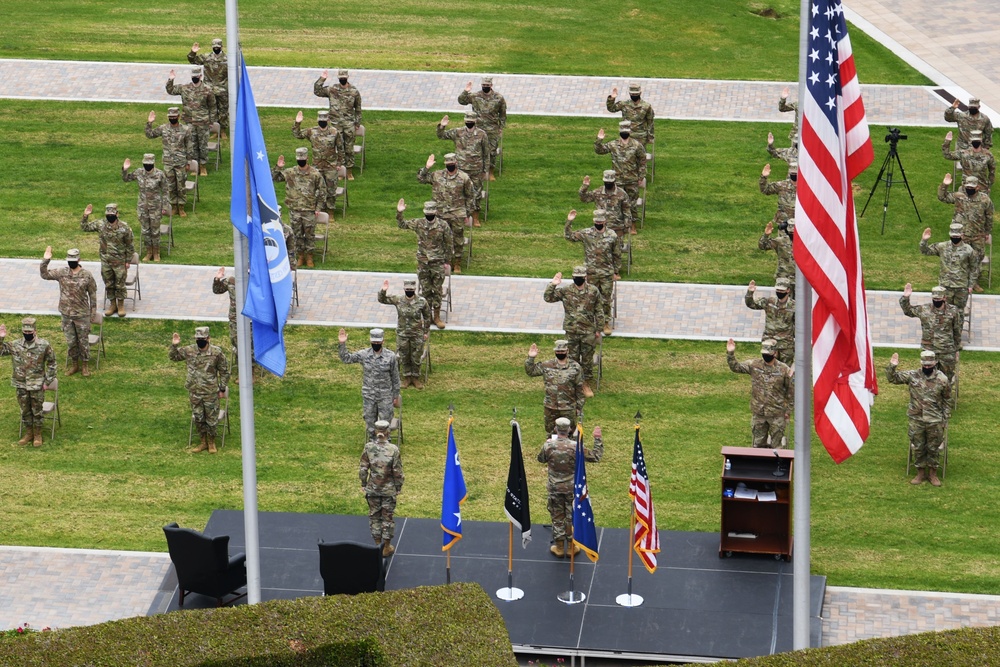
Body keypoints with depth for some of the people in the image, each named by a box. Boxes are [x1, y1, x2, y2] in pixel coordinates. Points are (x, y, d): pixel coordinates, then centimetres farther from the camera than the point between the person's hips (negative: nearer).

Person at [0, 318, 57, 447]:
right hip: (20, 385, 2)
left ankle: (37, 434, 24)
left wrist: (47, 381, -3)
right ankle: (28, 433, 29)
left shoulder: (44, 345, -11)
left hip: (37, 386, -2)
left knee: (37, 411, 8)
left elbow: (51, 363, -1)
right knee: (25, 411, 14)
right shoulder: (15, 346, -6)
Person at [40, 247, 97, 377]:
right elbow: (45, 275, -2)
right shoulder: (62, 273, -3)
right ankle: (74, 365, 28)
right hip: (66, 314, 3)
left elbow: (92, 294, -3)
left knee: (83, 341, 7)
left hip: (82, 315, -3)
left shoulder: (87, 275, -9)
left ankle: (85, 365, 21)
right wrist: (45, 260, -16)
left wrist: (93, 312, -2)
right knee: (70, 341, 12)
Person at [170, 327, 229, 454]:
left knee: (211, 418, 6)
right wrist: (174, 345, -8)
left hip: (211, 392, -3)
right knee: (198, 418, 12)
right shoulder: (189, 351, -4)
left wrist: (222, 389, -1)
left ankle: (211, 442, 25)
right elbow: (173, 357, 10)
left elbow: (224, 372, -2)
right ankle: (203, 442, 28)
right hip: (194, 392, 3)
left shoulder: (217, 352, -12)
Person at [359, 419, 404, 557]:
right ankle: (387, 548, 20)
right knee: (387, 517, 11)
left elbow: (363, 469, -5)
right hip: (389, 489, -1)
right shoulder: (393, 450, -17)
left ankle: (377, 545, 24)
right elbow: (398, 472, -11)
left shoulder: (368, 448, -12)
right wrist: (398, 487, 3)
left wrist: (363, 484, 10)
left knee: (374, 516, 16)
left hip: (372, 489, 1)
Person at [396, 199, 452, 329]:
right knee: (426, 290, 9)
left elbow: (449, 244, -1)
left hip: (438, 263, -2)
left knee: (437, 290, 4)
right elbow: (402, 224, 7)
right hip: (423, 263, 2)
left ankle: (437, 316, 15)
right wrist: (399, 213, -9)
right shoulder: (418, 223, -3)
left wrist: (448, 261, 0)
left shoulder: (443, 226, -9)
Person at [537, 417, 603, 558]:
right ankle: (572, 548, 22)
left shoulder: (548, 446, -14)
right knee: (572, 517, 13)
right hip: (572, 488, -1)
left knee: (557, 518, 13)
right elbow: (596, 457, -10)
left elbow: (541, 459, 7)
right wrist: (598, 439, 2)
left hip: (555, 488, 1)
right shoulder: (575, 447, -18)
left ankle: (559, 548, 21)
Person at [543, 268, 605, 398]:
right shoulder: (565, 291, -3)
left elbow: (599, 311, 2)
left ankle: (586, 384, 22)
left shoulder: (593, 291, -4)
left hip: (588, 331, 0)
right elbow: (548, 298, 0)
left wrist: (598, 329, 2)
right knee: (573, 358, 8)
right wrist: (552, 285, -15)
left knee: (587, 358, 8)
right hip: (571, 332, 0)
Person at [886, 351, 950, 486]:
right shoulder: (912, 376, -5)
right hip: (916, 420, 1)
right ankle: (920, 473, 25)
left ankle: (933, 473, 23)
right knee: (918, 447, 10)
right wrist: (892, 366, -21)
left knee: (933, 448, 8)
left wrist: (945, 419, 2)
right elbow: (893, 378, -1)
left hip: (934, 421, -1)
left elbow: (947, 401, 2)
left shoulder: (942, 380, -7)